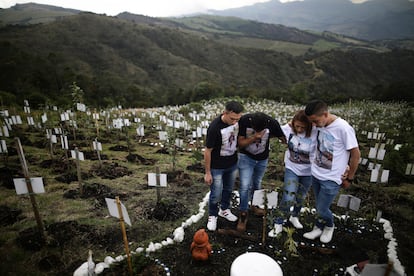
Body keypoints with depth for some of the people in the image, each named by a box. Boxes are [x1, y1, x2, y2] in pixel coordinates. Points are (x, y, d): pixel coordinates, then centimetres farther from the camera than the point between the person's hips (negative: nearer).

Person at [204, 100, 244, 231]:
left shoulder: (237, 120, -12)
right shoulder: (214, 127, -30)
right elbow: (208, 150, -20)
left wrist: (238, 157, 13)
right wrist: (207, 173, -13)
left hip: (232, 164, 6)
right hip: (217, 167, -6)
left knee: (228, 189, 23)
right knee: (216, 194, 7)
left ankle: (224, 210, 47)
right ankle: (212, 216, 34)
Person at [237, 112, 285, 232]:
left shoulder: (272, 123, -25)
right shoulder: (244, 120, -27)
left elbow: (285, 139, -13)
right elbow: (240, 143, -21)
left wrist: (267, 136, -20)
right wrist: (254, 138, -36)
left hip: (263, 158, 2)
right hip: (246, 157, -2)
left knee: (257, 184, 20)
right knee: (245, 186, -8)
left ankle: (255, 204, 47)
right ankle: (243, 215, 12)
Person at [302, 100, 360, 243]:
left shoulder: (343, 128, -23)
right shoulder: (320, 125, -5)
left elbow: (356, 154, -12)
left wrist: (349, 178, -4)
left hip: (331, 179, -5)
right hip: (316, 174, 5)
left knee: (322, 210, 5)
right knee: (319, 206, 18)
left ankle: (329, 226, 36)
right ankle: (318, 228, 39)